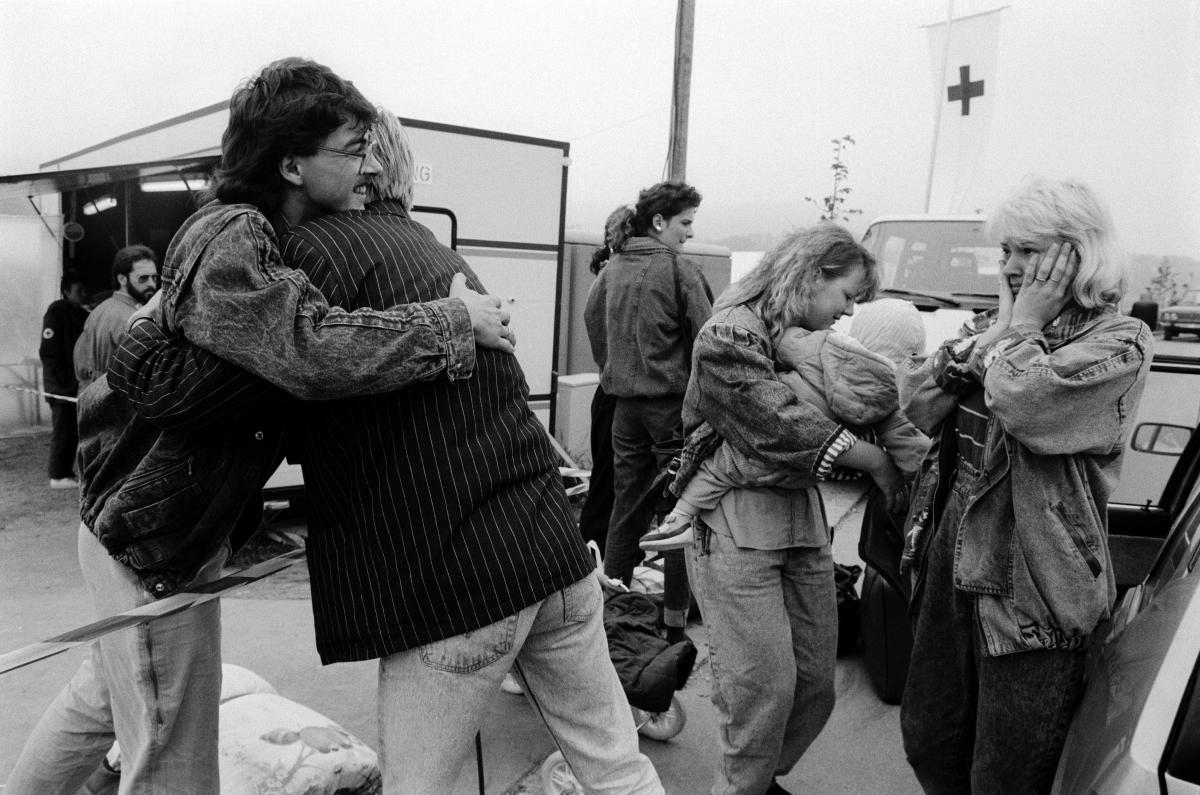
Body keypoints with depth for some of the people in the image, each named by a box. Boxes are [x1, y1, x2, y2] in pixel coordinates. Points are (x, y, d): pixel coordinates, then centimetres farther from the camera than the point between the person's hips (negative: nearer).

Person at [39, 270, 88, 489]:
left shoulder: (82, 315, 13)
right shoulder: (56, 313, -10)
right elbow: (48, 352, -15)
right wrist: (63, 381, -17)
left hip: (78, 384, 7)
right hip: (61, 386, -7)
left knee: (74, 431, 10)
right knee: (63, 430, -2)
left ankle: (66, 472, 19)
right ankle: (58, 476, 6)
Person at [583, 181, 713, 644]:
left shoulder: (612, 268, 7)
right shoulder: (680, 270, -10)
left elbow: (591, 320, 14)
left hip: (625, 402, 6)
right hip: (674, 402, -6)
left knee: (627, 506, 15)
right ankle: (675, 618, 9)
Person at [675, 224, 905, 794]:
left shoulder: (814, 342, 14)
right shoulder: (730, 335, -12)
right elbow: (783, 425, -21)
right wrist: (877, 462, -14)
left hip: (803, 519, 8)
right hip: (735, 528, -8)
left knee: (817, 680, 12)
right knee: (763, 686, -5)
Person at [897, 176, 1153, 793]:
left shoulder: (1120, 341, -10)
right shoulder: (994, 327, 11)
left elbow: (1024, 405, -28)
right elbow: (918, 405, 2)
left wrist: (1025, 326, -11)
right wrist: (996, 330, -6)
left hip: (1031, 584, -6)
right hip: (952, 558, 6)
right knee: (927, 742, 18)